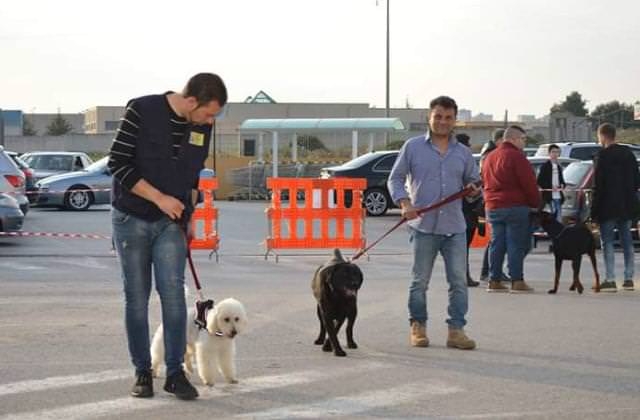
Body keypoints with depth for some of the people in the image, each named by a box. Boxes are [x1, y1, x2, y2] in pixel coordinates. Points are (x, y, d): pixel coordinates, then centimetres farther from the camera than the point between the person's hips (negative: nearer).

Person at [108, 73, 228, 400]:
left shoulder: (202, 126, 0)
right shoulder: (142, 111, -15)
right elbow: (117, 163, -15)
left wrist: (187, 213, 10)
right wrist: (159, 198, -18)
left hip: (171, 222, 3)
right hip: (131, 219, -3)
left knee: (173, 295, -8)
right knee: (136, 298, 2)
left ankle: (175, 372, -1)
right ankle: (142, 372, 12)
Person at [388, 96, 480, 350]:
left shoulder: (463, 153, 13)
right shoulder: (413, 147, 4)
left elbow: (472, 181, 22)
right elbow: (395, 179, 5)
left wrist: (472, 189, -3)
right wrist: (405, 203, -11)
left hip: (455, 227, 2)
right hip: (423, 226, -2)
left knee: (459, 281, -3)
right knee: (420, 281, 4)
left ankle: (456, 330, 1)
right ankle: (418, 327, 16)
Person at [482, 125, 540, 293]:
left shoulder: (490, 157, 17)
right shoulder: (516, 156, -11)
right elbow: (529, 184, -12)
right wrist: (536, 204, -1)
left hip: (492, 207, 8)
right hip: (515, 207, -8)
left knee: (496, 243, 9)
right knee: (516, 244, -6)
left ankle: (494, 280, 8)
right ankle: (517, 281, -7)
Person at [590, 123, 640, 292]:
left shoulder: (603, 155, -12)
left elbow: (598, 184, -15)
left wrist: (594, 209, -12)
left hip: (609, 206, -7)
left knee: (607, 241, -4)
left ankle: (610, 280, -11)